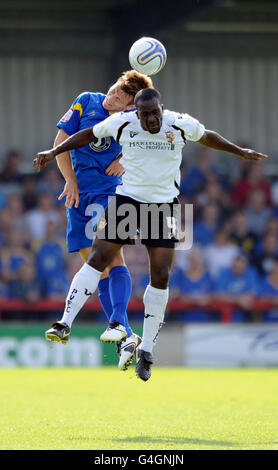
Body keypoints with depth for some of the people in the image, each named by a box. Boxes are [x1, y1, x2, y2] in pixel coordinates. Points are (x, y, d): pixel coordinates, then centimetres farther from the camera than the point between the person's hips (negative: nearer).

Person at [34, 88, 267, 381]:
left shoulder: (181, 125, -8)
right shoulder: (122, 123, -8)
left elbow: (206, 137, 14)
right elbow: (88, 135, 9)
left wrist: (240, 152, 23)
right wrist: (54, 152, 4)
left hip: (163, 205, 0)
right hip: (127, 199, 0)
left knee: (161, 277, -5)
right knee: (97, 259, -12)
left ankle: (146, 352, 6)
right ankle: (65, 324, -10)